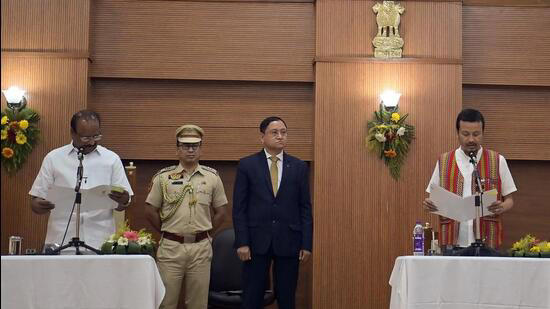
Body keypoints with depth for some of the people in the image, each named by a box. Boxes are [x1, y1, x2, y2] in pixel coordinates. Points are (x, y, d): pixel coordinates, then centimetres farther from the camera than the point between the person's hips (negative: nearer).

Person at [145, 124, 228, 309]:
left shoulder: (212, 177, 4)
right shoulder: (163, 177, 1)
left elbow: (220, 212, 12)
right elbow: (151, 211, 6)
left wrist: (203, 233, 9)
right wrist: (166, 232, 7)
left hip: (201, 247, 1)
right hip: (170, 247, -1)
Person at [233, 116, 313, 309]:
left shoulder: (299, 167, 6)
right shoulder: (247, 165, 1)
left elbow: (305, 207, 6)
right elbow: (239, 207, 0)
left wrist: (306, 243, 0)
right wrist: (241, 242, -7)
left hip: (288, 241, 1)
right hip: (257, 241, -1)